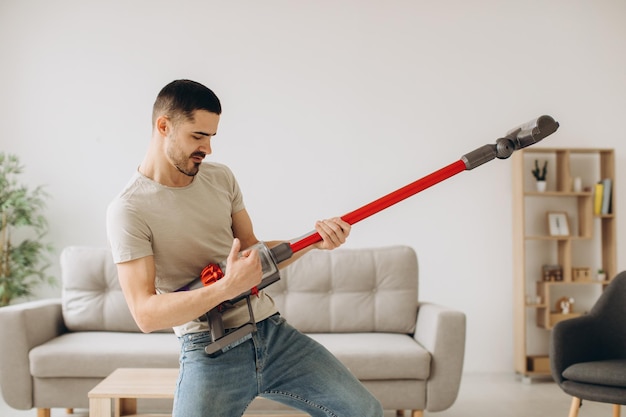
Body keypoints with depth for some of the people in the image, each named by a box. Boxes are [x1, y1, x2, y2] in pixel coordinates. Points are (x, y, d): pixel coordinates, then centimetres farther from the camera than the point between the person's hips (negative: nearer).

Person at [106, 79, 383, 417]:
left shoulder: (221, 178, 8)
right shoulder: (128, 210, -10)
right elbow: (145, 314, -17)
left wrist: (313, 242, -1)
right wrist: (226, 288, -28)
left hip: (273, 331, 6)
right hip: (210, 352, -5)